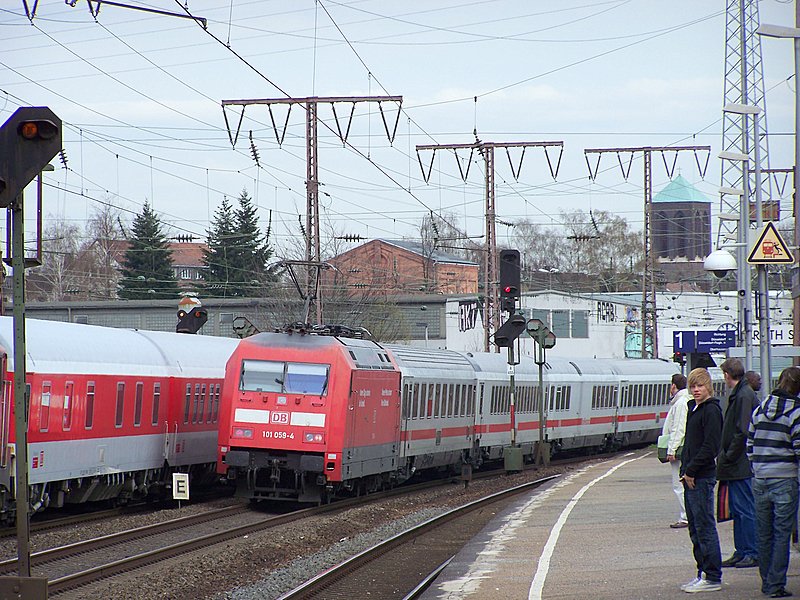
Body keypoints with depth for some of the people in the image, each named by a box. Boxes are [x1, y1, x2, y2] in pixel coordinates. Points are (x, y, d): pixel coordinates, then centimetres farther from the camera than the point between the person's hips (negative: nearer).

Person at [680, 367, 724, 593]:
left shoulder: (711, 410, -11)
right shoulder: (693, 408, 17)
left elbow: (710, 446, -18)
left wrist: (691, 470, -16)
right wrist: (685, 470, 11)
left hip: (702, 477, -9)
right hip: (691, 476, 9)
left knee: (705, 527, -7)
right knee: (695, 528, 12)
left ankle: (713, 578, -4)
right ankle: (703, 573, 19)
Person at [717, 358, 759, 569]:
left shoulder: (744, 396, -16)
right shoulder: (738, 394, 15)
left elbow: (742, 432, -21)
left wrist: (728, 457, -15)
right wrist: (725, 457, 14)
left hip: (741, 465, -10)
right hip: (736, 466, 10)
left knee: (745, 509, -6)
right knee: (737, 509, 13)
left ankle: (753, 553, -2)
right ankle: (741, 552, 18)